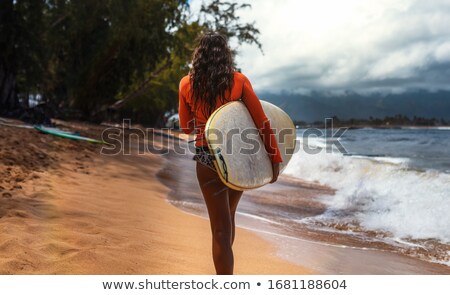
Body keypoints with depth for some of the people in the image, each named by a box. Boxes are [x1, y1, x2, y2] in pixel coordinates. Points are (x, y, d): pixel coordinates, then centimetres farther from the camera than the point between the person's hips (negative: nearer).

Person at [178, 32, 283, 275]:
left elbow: (186, 127, 7)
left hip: (208, 159, -2)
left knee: (221, 229, 3)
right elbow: (262, 123, -6)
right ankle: (223, 271, 42)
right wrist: (275, 159, -2)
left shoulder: (186, 84, -2)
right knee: (228, 217, 24)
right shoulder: (239, 81, -4)